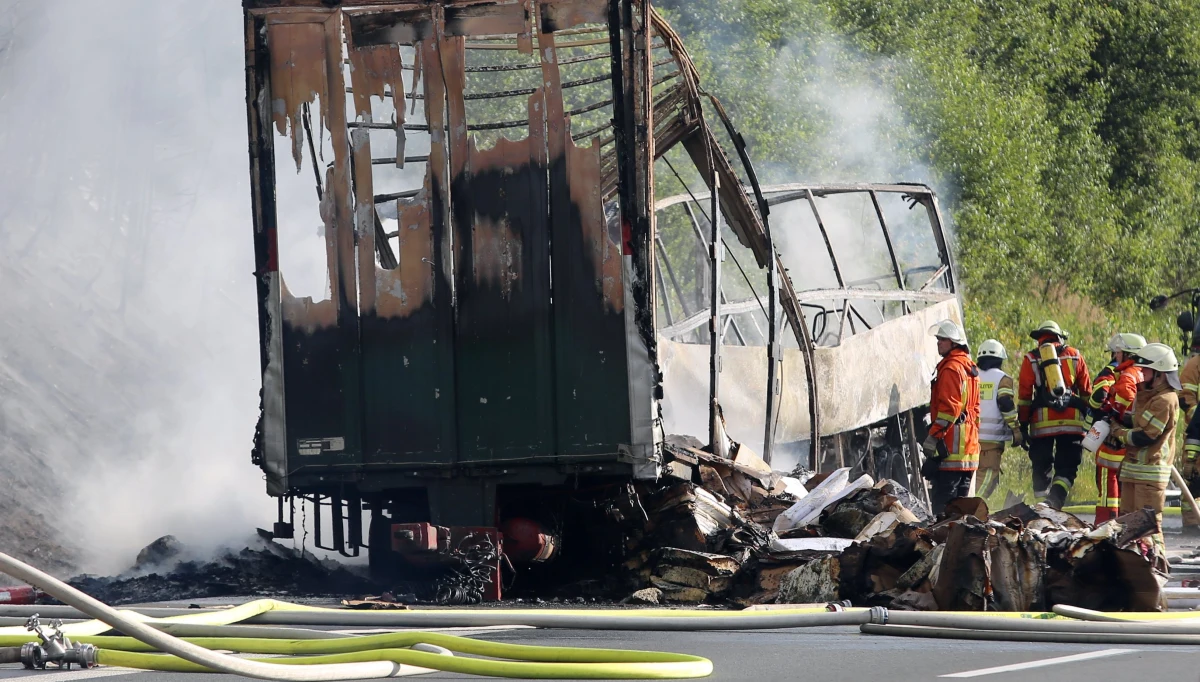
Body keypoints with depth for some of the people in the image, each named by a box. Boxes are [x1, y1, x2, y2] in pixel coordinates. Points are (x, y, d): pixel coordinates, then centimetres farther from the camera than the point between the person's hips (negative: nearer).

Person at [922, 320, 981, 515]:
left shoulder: (951, 368, -12)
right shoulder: (970, 368, 20)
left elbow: (949, 407, -19)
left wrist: (933, 435, -19)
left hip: (951, 445, -10)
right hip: (969, 445, 10)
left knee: (943, 499, -11)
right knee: (960, 497, 13)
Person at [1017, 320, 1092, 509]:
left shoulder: (1031, 359, 8)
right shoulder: (1074, 356, 11)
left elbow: (1023, 396, 4)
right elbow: (1087, 392, 12)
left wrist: (1023, 425, 7)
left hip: (1042, 422, 0)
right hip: (1072, 422, 0)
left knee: (1041, 467, 10)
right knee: (1066, 468, 1)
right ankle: (1055, 501, -21)